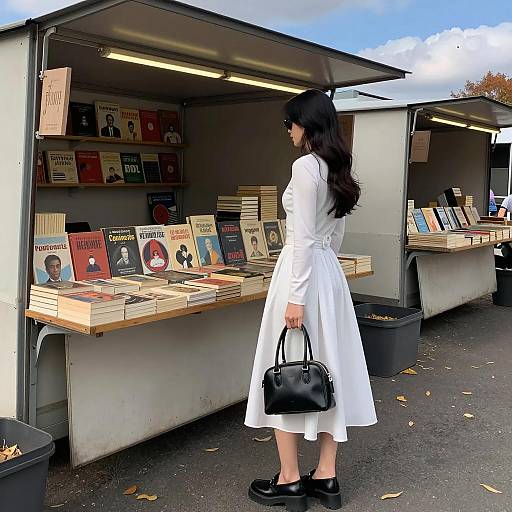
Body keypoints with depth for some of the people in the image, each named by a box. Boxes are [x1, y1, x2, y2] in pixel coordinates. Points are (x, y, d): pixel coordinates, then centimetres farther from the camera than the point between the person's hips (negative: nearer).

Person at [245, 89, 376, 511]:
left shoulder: (305, 166, -14)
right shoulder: (337, 168, 13)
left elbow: (304, 238, -19)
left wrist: (296, 297, -19)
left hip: (305, 273, -9)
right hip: (331, 273, 9)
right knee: (325, 369, 12)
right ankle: (326, 477, 22)